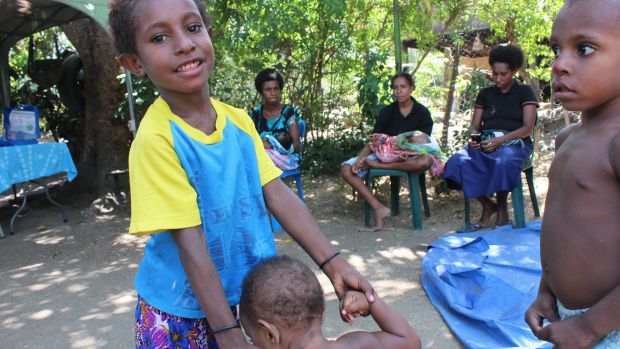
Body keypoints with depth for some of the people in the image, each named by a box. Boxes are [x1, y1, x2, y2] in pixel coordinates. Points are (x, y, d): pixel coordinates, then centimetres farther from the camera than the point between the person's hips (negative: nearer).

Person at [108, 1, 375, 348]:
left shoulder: (239, 120, -5)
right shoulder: (156, 138, -23)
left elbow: (278, 195, -5)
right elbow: (190, 244, -23)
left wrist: (333, 263, -11)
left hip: (236, 293, 5)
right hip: (178, 311, -5)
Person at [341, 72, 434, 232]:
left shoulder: (422, 113, -1)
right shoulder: (386, 112, 5)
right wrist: (360, 158, -18)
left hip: (409, 158, -2)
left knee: (427, 160, -39)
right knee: (346, 169, -21)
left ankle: (376, 165, -29)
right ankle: (378, 208, -30)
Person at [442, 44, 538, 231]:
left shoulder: (524, 92, 9)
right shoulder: (485, 93, 20)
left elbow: (528, 128, -2)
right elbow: (474, 126, 16)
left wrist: (499, 140, -17)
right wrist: (473, 138, -10)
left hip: (514, 142, -3)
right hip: (485, 142, 3)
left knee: (503, 162, -40)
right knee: (459, 161, -30)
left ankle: (502, 207, -13)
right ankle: (487, 206, -12)